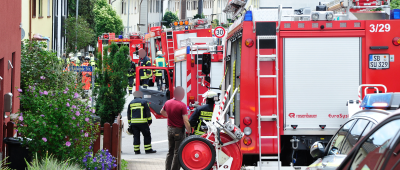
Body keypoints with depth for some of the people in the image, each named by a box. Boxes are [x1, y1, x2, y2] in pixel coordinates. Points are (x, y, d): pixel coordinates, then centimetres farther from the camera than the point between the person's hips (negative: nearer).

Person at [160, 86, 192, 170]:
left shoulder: (168, 103, 1)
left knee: (170, 151, 16)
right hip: (179, 130, -6)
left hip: (170, 129, 6)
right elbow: (186, 121, -21)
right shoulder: (182, 105, -19)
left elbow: (162, 112, 22)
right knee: (178, 153, 1)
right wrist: (189, 131, -11)